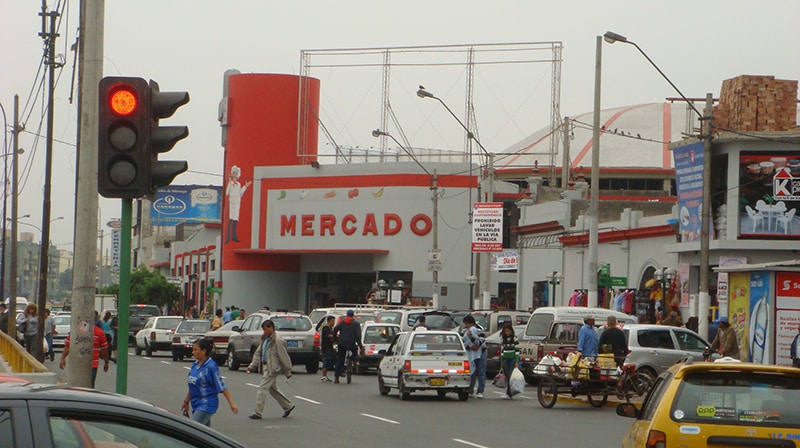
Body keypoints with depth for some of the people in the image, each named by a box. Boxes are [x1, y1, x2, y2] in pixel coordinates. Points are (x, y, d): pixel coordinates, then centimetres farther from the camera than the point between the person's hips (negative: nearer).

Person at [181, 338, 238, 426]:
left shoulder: (211, 366, -14)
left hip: (207, 405, -8)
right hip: (196, 404, 8)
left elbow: (222, 387, -13)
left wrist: (231, 403, -14)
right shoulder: (195, 365, 8)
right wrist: (186, 401, 22)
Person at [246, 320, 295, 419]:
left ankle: (257, 413, -7)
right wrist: (252, 366, 9)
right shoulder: (265, 339, 11)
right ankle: (288, 406, 32)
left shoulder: (278, 341, -17)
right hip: (265, 367, 10)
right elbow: (258, 353, 17)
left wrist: (288, 372, -9)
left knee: (262, 389, -10)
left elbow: (284, 357, -13)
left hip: (272, 368, -10)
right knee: (273, 389, 18)